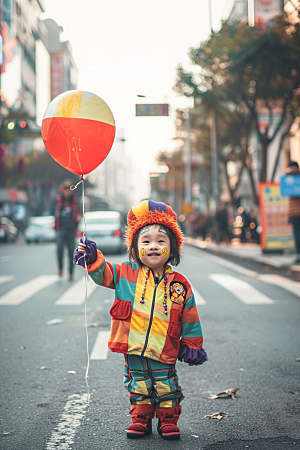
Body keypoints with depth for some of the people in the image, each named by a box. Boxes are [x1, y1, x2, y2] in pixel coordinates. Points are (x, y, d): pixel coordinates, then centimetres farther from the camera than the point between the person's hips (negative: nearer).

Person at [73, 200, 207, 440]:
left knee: (166, 388, 9)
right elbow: (103, 272, 2)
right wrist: (92, 258, -17)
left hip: (164, 354, -1)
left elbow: (190, 320, 2)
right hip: (133, 350, 1)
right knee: (138, 387, 15)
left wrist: (192, 346, 6)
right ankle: (141, 420, 32)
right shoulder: (126, 274, -3)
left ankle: (168, 421, 28)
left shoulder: (180, 285, -5)